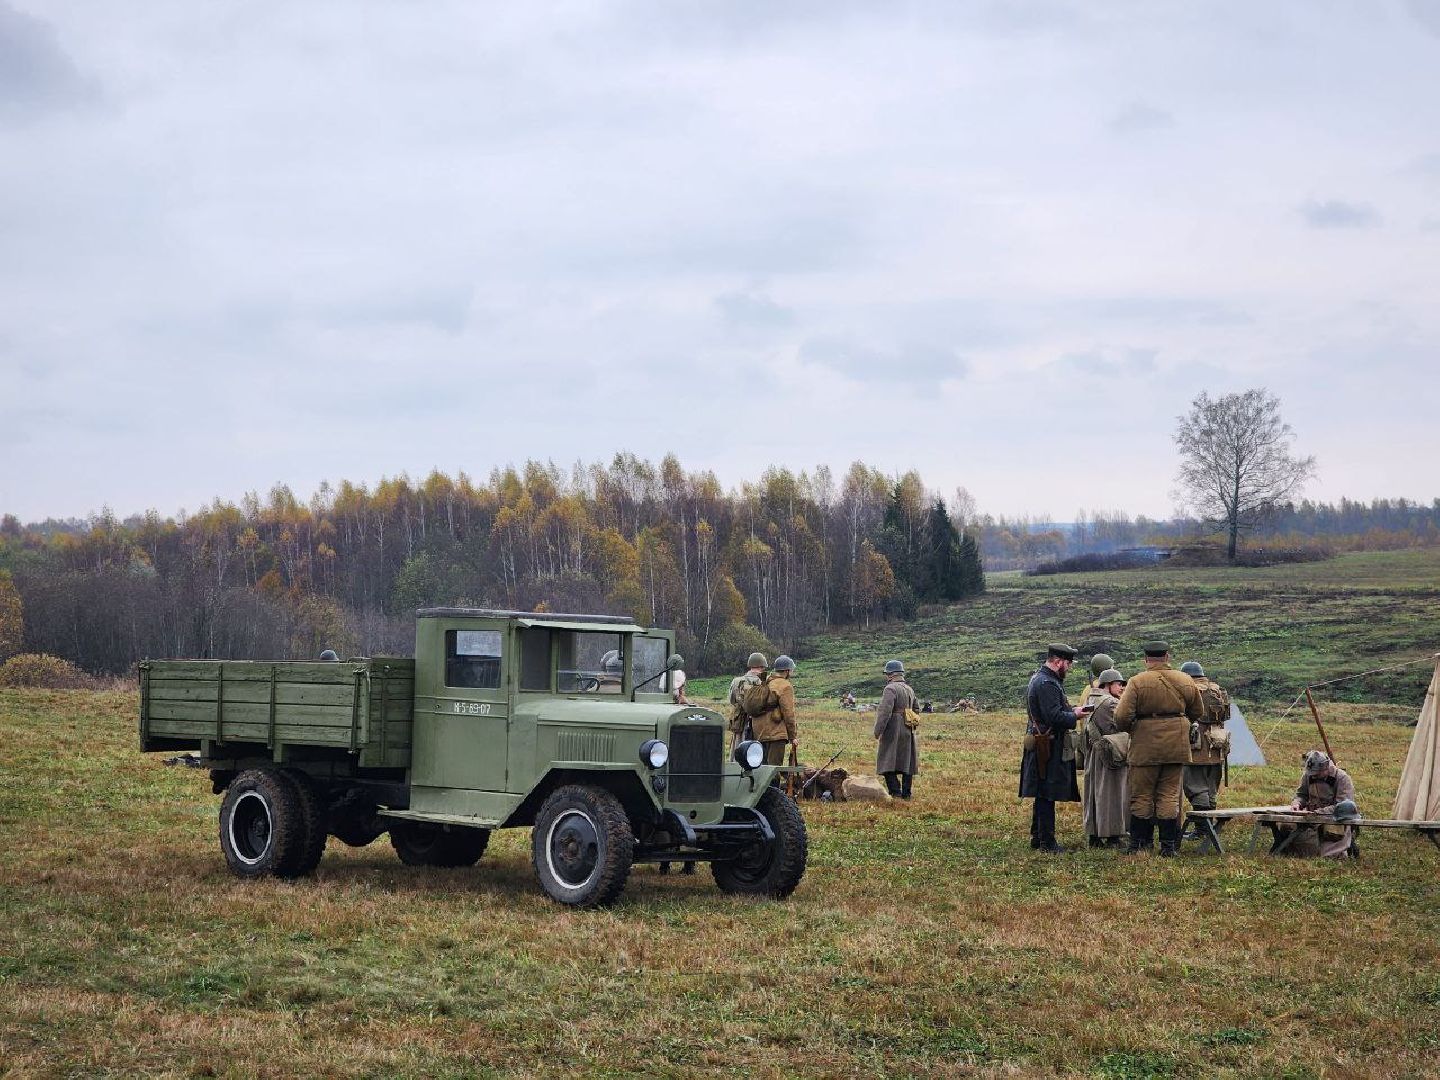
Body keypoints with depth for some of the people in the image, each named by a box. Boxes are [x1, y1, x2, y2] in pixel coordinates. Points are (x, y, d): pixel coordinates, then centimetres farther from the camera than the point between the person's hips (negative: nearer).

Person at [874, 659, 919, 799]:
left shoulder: (891, 689, -13)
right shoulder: (909, 689, 14)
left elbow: (885, 712, -21)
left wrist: (877, 731, -19)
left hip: (893, 732, -8)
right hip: (908, 733, 8)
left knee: (888, 763, -6)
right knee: (906, 762, 12)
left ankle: (895, 792, -15)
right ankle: (906, 793, 16)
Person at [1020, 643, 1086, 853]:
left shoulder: (1038, 679, 15)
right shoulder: (1047, 684, -19)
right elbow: (1054, 717, -25)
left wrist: (1071, 710, 9)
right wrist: (1074, 716, -10)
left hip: (1041, 747, 11)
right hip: (1048, 749, -11)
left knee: (1042, 796, 16)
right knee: (1047, 796, -5)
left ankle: (1037, 838, 23)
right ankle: (1046, 841, -2)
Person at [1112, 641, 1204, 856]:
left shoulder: (1137, 682, -9)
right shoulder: (1186, 681, 4)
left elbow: (1122, 717, -14)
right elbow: (1197, 713, 15)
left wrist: (1127, 729, 7)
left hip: (1146, 746, -3)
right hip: (1177, 746, 3)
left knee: (1141, 796, 7)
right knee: (1169, 795, 8)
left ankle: (1139, 843, 9)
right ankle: (1169, 845, 6)